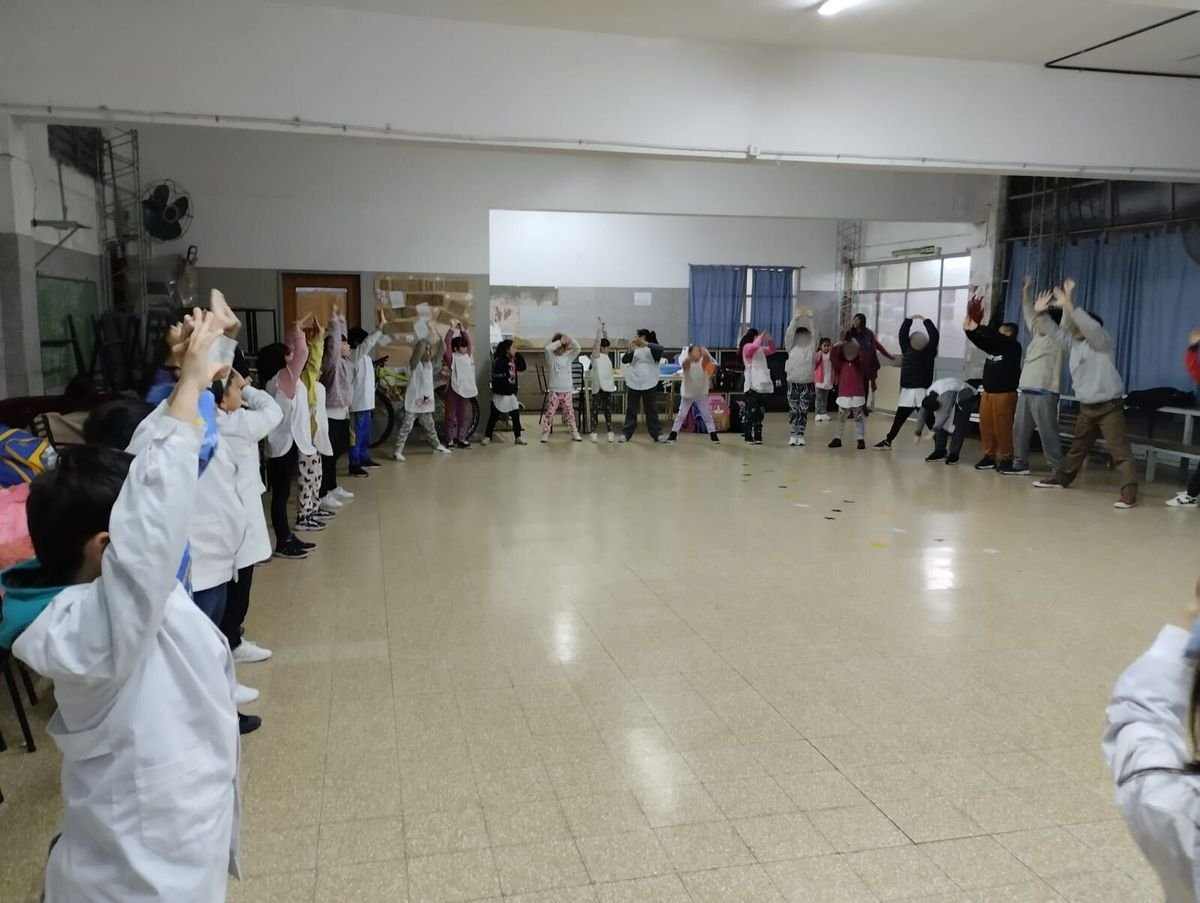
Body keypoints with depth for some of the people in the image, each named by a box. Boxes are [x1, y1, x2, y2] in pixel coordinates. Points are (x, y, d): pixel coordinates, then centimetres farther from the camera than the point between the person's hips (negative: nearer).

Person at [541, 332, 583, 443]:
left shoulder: (568, 356, 6)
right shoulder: (551, 357, -2)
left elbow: (578, 348, -8)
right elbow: (548, 348, -23)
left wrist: (568, 338, -18)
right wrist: (560, 342, -21)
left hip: (567, 391, 2)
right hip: (554, 391, -2)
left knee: (570, 413, 8)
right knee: (550, 413, -2)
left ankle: (574, 433, 15)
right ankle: (545, 433, 4)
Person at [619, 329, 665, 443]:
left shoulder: (652, 349, -3)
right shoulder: (634, 349, 8)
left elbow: (660, 348, -25)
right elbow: (624, 360, -2)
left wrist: (645, 344, -33)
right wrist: (630, 350, -20)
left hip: (649, 384, -3)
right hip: (633, 383, 3)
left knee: (651, 410, 5)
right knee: (631, 410, 5)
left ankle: (657, 434, 12)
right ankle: (626, 434, 9)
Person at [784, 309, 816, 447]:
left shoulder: (812, 348, 4)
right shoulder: (792, 347, 2)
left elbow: (816, 334, -3)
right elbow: (788, 334, -6)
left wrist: (810, 319, -5)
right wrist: (795, 319, -8)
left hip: (807, 384, 0)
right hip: (793, 383, 0)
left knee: (803, 411, 4)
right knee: (793, 410, 1)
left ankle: (801, 435, 6)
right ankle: (792, 435, 4)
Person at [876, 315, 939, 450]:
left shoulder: (929, 352, -2)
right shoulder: (906, 349, 8)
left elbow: (935, 336, -11)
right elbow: (902, 334, 7)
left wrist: (925, 321, -6)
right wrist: (909, 320, 2)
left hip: (923, 390, -4)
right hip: (907, 389, 4)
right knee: (899, 418, 13)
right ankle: (888, 440, 24)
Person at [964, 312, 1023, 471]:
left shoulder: (1013, 346, -5)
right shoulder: (994, 347, 16)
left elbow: (994, 336, -18)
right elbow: (979, 340, 11)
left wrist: (978, 327, -21)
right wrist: (969, 329, -6)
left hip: (1005, 394, -7)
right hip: (988, 393, 7)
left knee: (1002, 428, -7)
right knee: (986, 426, 5)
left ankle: (1006, 459, 1)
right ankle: (989, 456, 12)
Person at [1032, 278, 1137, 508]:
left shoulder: (1102, 342, -10)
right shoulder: (1073, 343, 11)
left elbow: (1090, 327, -29)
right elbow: (1054, 331, 16)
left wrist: (1069, 306, -33)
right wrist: (1042, 313, 1)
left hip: (1109, 406, -8)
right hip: (1086, 406, 8)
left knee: (1119, 449, -12)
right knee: (1078, 446, 20)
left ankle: (1129, 492, -16)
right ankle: (1061, 478, 32)